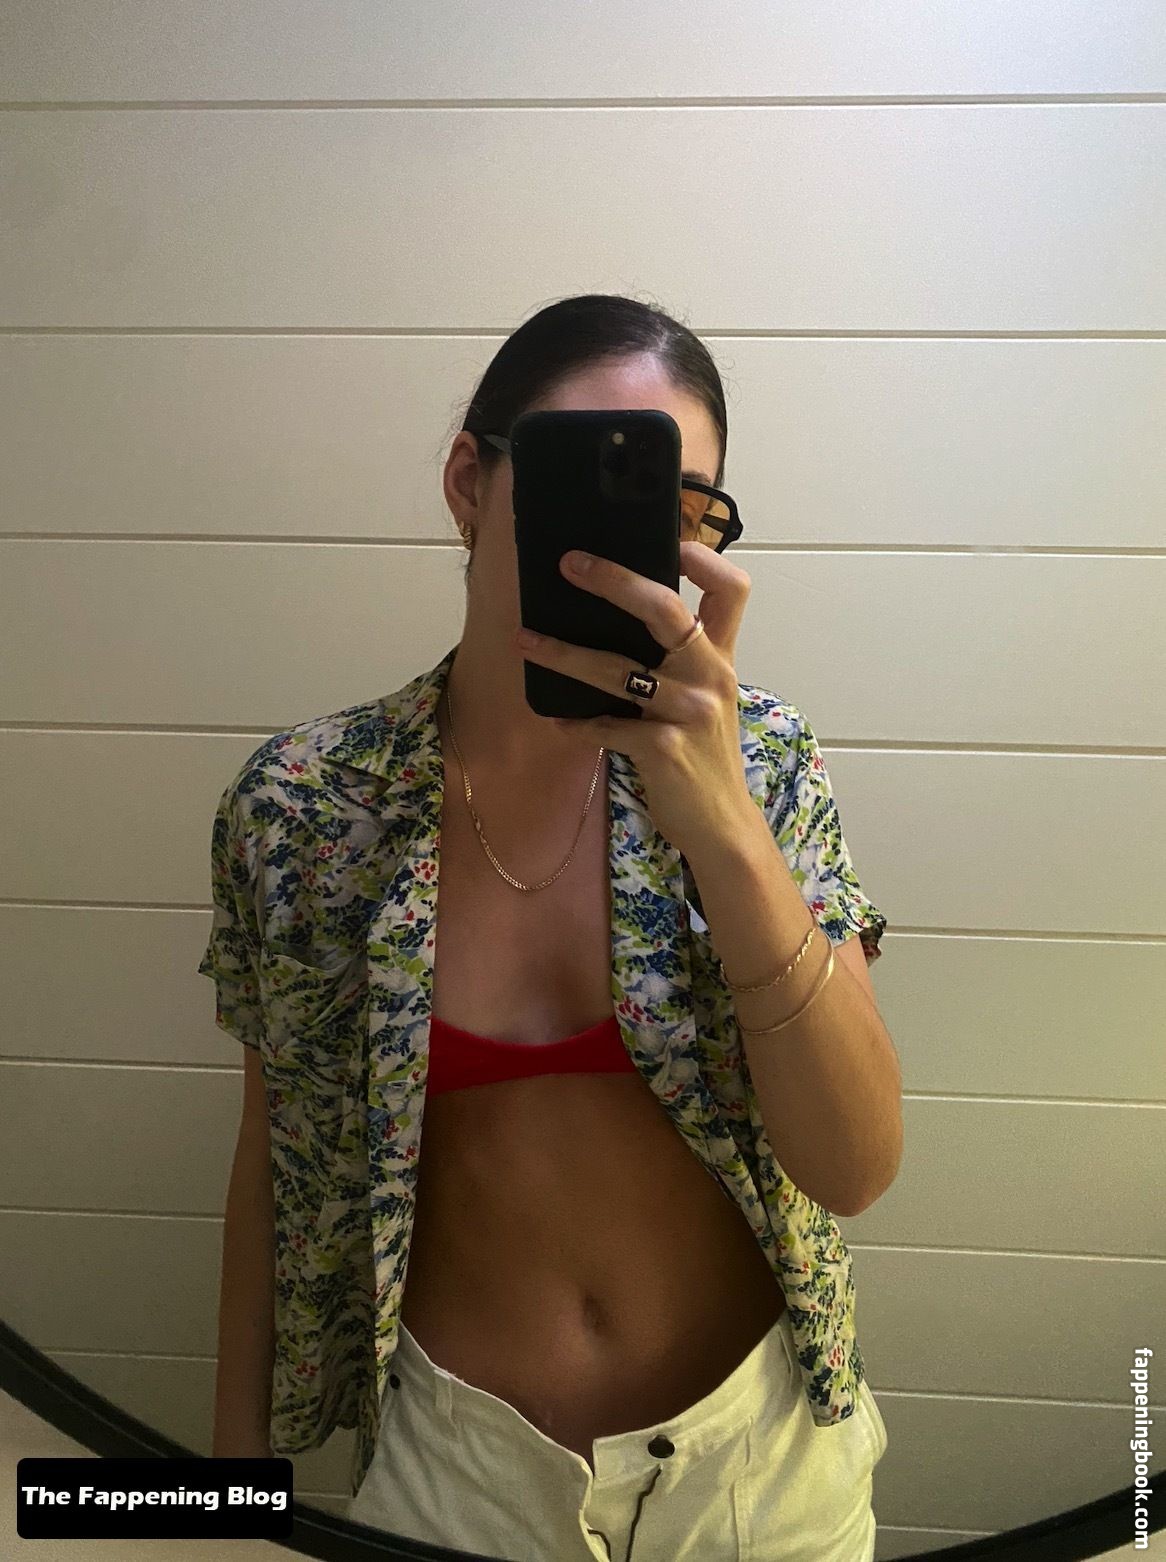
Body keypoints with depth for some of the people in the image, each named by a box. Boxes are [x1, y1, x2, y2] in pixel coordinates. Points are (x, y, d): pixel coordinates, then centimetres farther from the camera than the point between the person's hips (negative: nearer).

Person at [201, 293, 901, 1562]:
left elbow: (857, 1168, -20)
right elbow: (278, 1158, -2)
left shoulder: (757, 760, -15)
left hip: (758, 1440, 1)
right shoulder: (297, 805, -14)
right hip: (454, 1450, 0)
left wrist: (723, 829, -33)